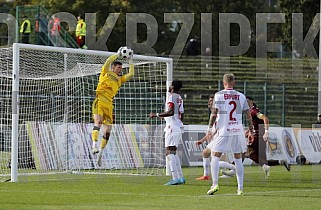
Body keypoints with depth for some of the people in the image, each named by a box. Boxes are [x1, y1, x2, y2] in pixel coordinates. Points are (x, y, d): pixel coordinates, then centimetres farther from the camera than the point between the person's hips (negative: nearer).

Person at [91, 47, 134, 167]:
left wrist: (131, 62, 20)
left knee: (107, 130, 2)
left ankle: (100, 153, 13)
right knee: (98, 122, -27)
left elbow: (131, 74, 19)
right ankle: (94, 145, -38)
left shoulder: (120, 79, 24)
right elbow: (108, 62, -6)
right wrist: (118, 54, 1)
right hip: (99, 101, -6)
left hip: (109, 105, 6)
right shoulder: (106, 73, 10)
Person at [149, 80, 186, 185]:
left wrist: (156, 115, -15)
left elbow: (171, 112, -21)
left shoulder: (172, 97, -9)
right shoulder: (179, 98, 19)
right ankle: (180, 177, 15)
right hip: (179, 127, 10)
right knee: (173, 152, 16)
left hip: (172, 127, -10)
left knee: (169, 152, -12)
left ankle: (175, 178, -21)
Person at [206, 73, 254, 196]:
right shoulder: (241, 96, 6)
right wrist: (251, 131, 15)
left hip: (224, 130, -3)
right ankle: (240, 188, 6)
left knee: (215, 156, 5)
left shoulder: (219, 95, -2)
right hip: (238, 131, 3)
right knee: (238, 159, 10)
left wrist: (210, 128, 1)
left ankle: (215, 184, -10)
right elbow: (248, 115, 8)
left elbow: (214, 113, -7)